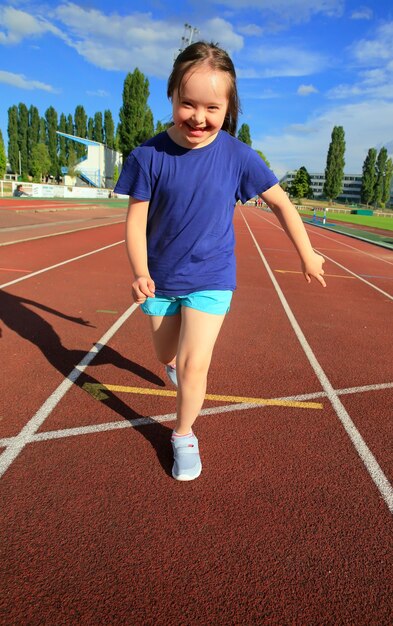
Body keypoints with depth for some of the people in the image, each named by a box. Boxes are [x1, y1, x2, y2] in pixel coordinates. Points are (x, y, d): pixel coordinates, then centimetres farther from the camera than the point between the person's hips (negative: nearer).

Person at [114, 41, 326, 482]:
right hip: (160, 278, 2)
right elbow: (136, 220, -10)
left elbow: (280, 202, -1)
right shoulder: (149, 156, -13)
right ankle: (175, 358, 59)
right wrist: (140, 272, -26)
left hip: (211, 279, -1)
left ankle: (184, 436, 19)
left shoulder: (238, 156, -12)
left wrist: (306, 255, 5)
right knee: (167, 356, 19)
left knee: (194, 366, -9)